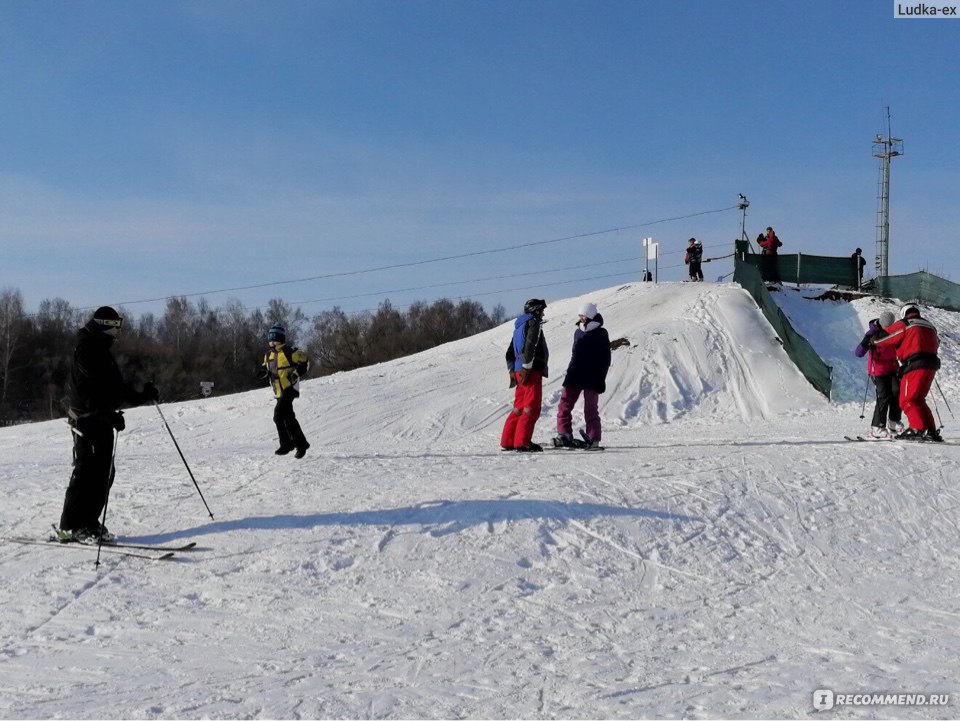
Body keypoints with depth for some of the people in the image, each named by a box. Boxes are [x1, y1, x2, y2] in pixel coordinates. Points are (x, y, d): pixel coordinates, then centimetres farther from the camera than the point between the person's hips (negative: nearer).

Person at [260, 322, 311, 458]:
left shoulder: (290, 352, -9)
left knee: (278, 415, -18)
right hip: (279, 392, 8)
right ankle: (301, 444, 24)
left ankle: (286, 444, -10)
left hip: (289, 388, -8)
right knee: (289, 418, 12)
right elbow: (266, 368, 26)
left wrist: (296, 373, -19)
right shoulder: (269, 355, 13)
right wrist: (264, 371, 2)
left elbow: (305, 363, -4)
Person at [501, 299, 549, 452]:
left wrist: (512, 370, 22)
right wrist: (527, 368, -21)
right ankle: (522, 442, -11)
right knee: (532, 407, -7)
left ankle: (508, 441, 13)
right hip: (531, 371, -9)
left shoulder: (519, 325, 22)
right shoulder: (533, 323, -5)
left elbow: (510, 352, 23)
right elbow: (530, 346, -18)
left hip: (519, 370, 9)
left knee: (519, 406, 12)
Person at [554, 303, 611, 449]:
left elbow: (605, 358, -4)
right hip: (575, 376, 6)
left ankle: (593, 440, 3)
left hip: (592, 378, -5)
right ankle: (564, 435, 3)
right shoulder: (578, 332, 15)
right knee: (564, 405, -2)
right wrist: (570, 372, 13)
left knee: (591, 409, -2)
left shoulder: (600, 333, -2)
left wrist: (600, 378, -10)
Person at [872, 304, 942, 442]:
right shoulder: (929, 326, 22)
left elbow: (887, 336, 4)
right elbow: (936, 344, 29)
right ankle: (931, 431, 9)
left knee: (907, 400, -7)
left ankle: (919, 429, -21)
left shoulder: (904, 325, 2)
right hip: (931, 365, 7)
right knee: (918, 400, 15)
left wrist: (874, 342, 22)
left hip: (915, 365, -7)